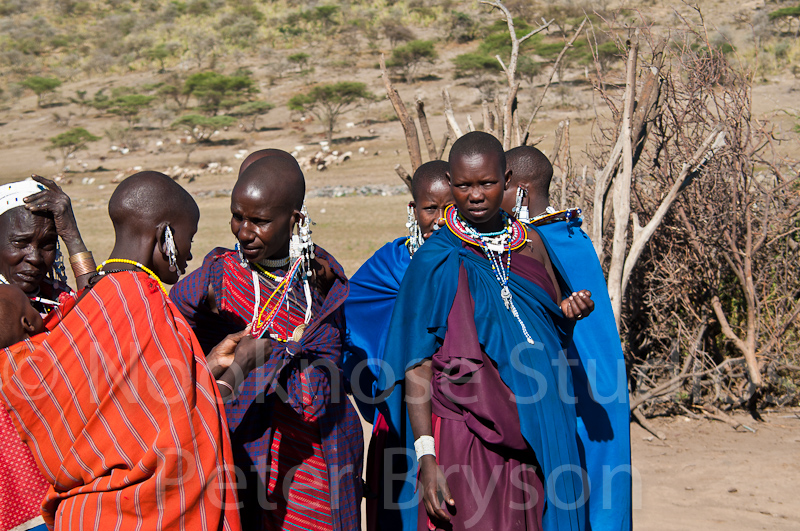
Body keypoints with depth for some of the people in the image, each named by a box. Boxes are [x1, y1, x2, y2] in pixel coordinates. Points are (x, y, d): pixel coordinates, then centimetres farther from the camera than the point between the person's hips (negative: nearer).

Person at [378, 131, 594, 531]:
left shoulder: (529, 243, 8)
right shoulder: (436, 262, -8)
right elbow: (417, 366, -10)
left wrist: (570, 313, -3)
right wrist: (425, 457, -17)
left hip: (536, 436, 5)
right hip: (467, 439, -5)